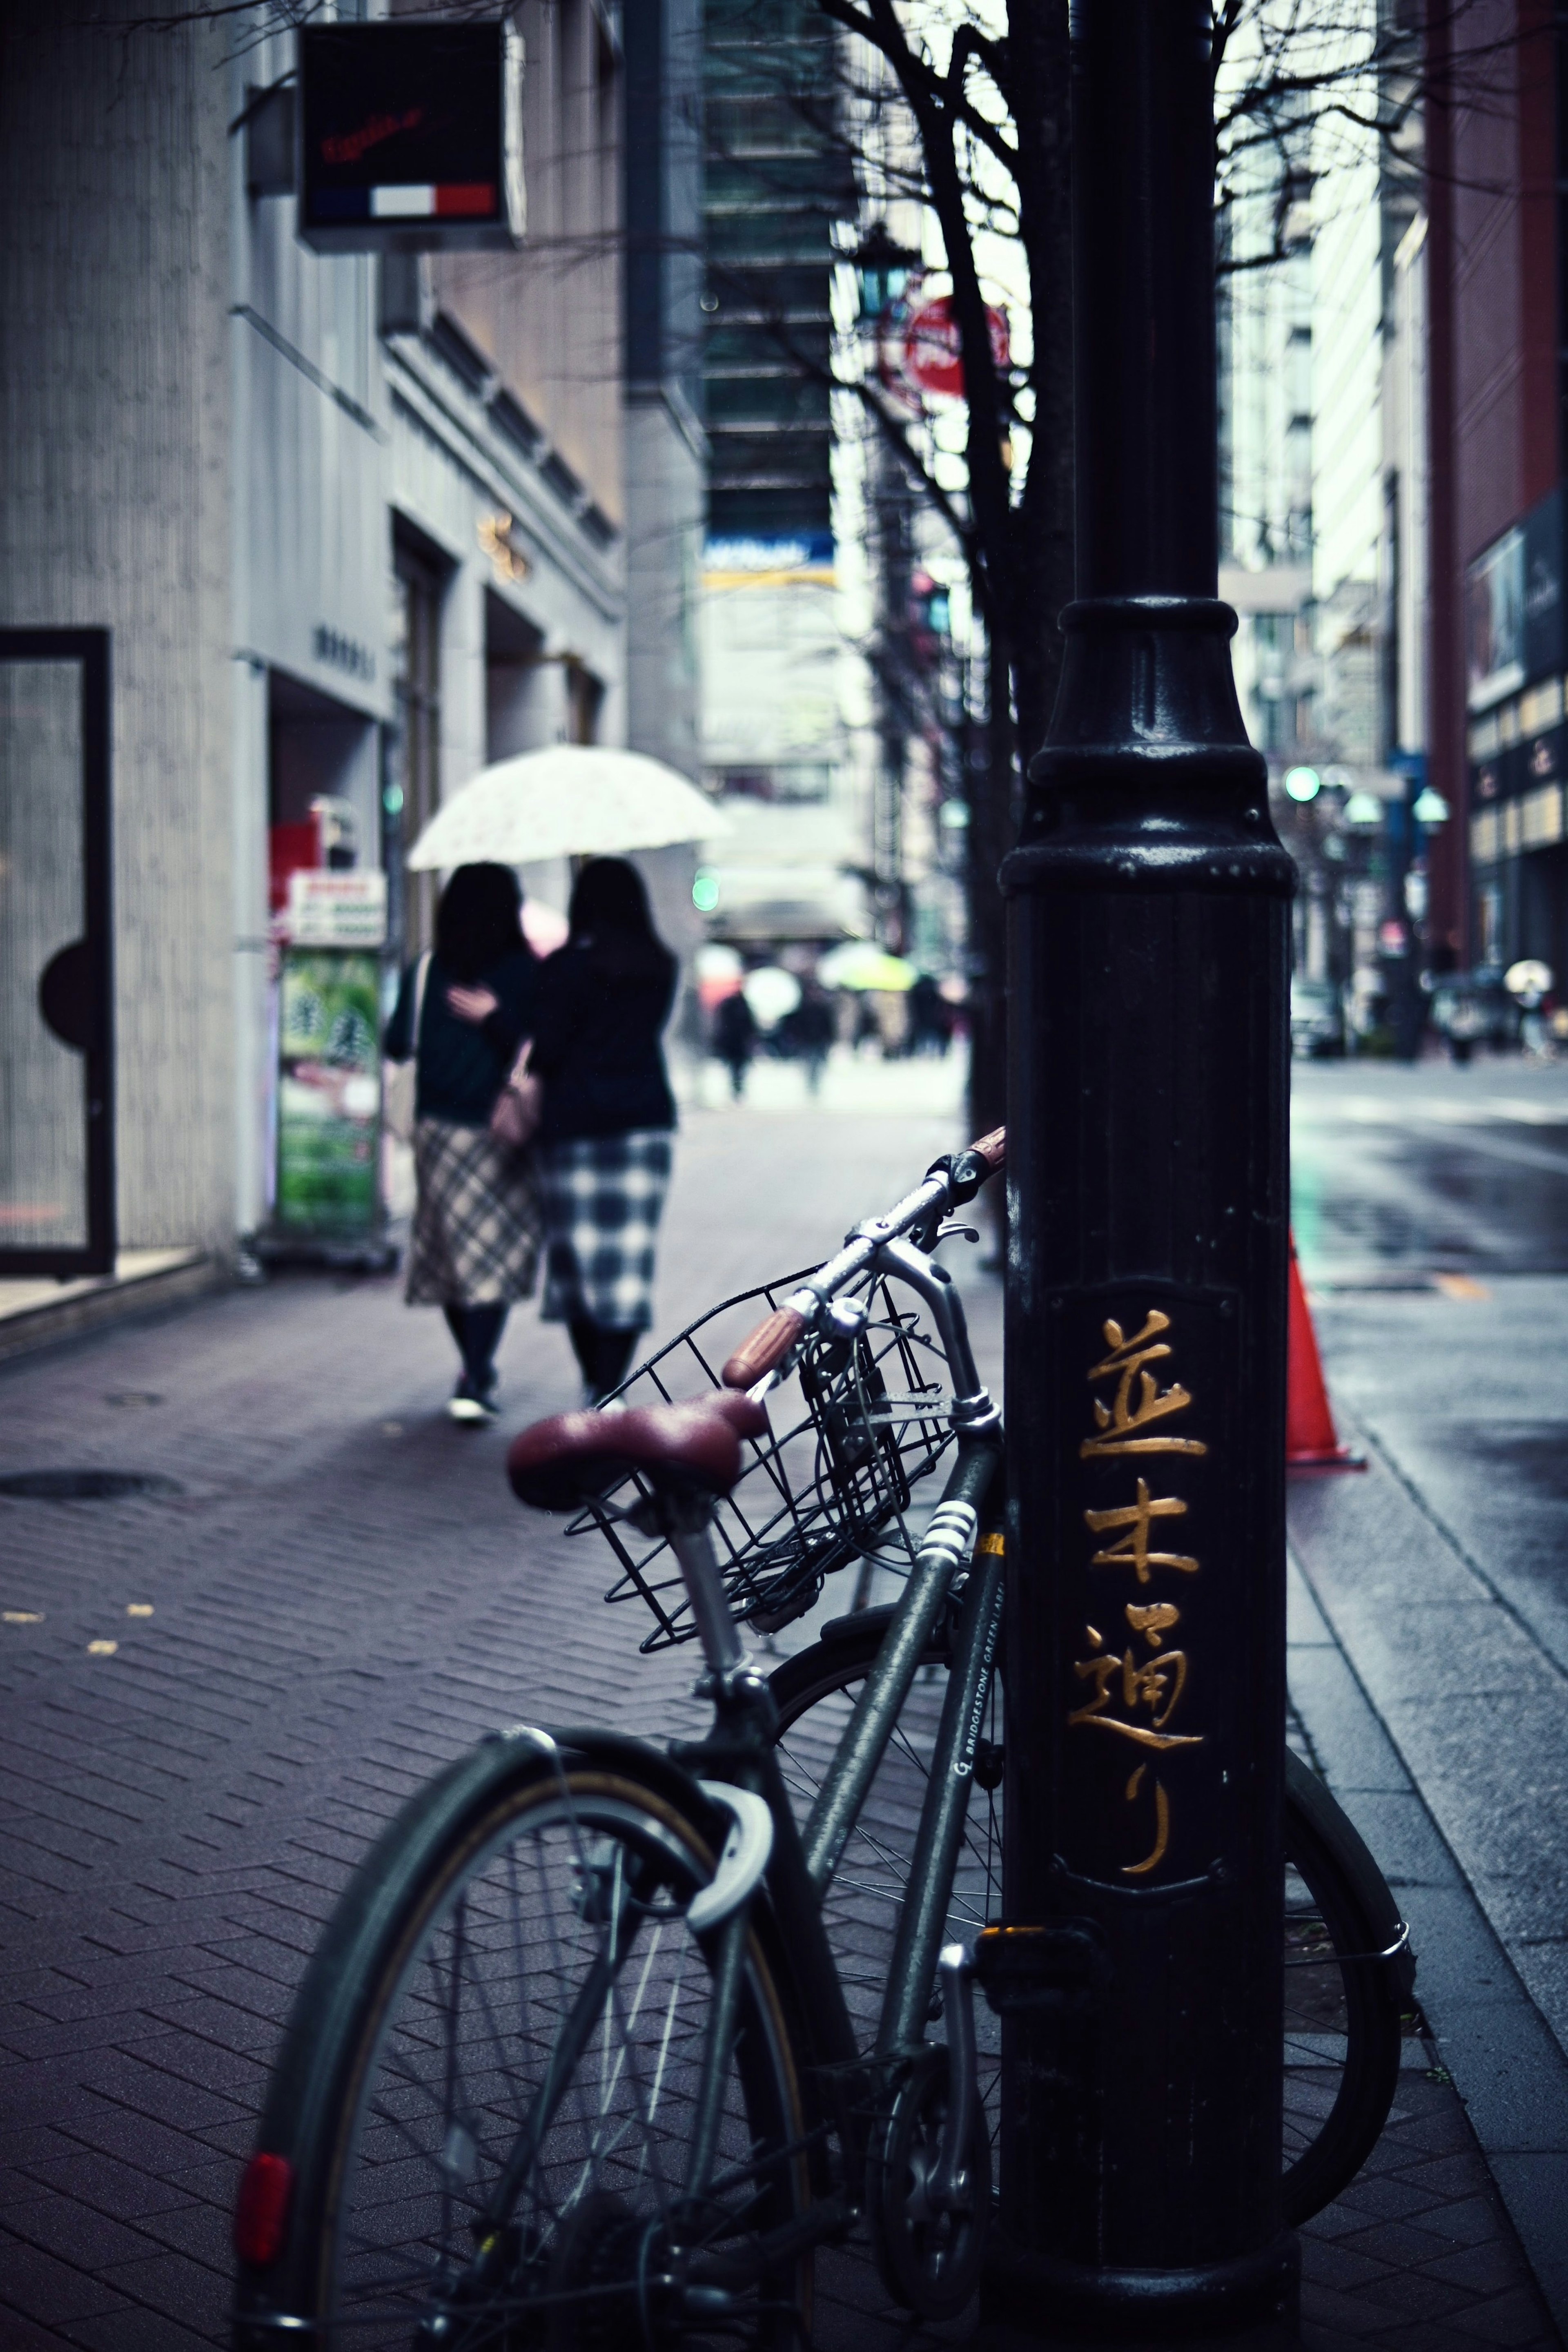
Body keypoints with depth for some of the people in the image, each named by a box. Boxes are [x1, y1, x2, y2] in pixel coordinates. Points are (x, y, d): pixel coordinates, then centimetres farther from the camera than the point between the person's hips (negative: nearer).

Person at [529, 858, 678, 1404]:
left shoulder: (564, 967, -7)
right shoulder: (661, 968, 6)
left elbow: (545, 1051, -8)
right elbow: (646, 1033, 11)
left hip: (576, 1122, -3)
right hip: (646, 1118, 3)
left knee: (577, 1249, 6)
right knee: (630, 1253, 1)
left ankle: (594, 1385, 11)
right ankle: (611, 1389, -4)